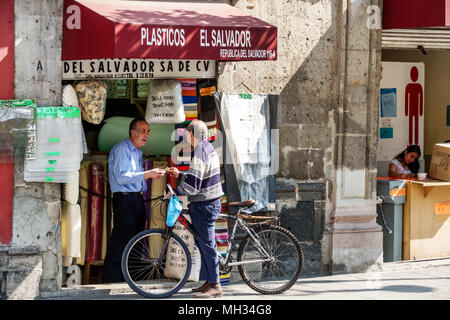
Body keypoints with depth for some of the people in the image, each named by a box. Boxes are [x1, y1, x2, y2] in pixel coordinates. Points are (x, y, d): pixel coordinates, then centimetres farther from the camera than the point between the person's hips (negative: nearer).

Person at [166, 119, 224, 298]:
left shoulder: (200, 151, -18)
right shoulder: (208, 148, 14)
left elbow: (192, 185, -23)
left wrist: (175, 193, -10)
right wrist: (179, 175, 21)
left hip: (204, 205, -10)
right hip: (210, 202, 10)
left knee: (207, 244, -7)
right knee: (204, 244, 14)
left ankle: (215, 285, -4)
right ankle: (209, 282, 19)